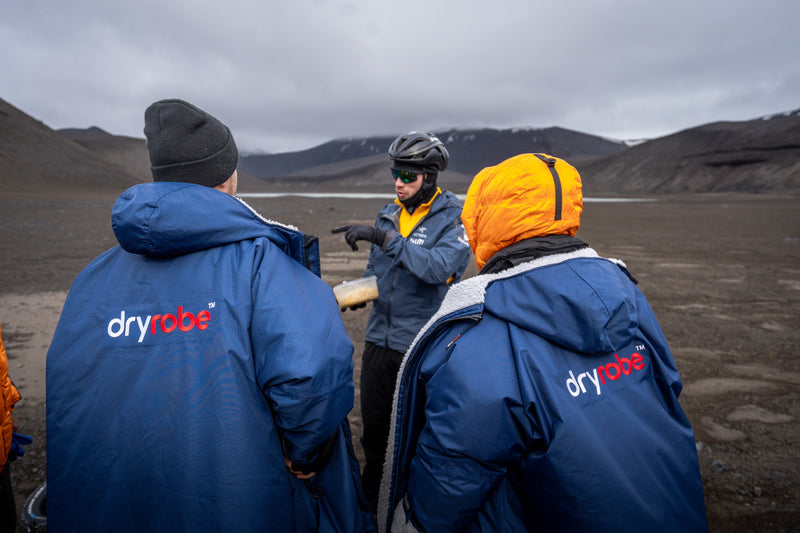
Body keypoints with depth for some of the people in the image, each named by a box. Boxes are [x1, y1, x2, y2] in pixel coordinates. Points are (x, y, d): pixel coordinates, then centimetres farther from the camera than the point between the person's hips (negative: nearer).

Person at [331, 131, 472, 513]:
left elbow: (439, 268, -29)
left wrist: (384, 238, -31)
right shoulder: (389, 214, 7)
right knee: (374, 427, 18)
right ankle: (371, 500, 42)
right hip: (380, 339, 6)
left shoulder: (453, 219, -11)